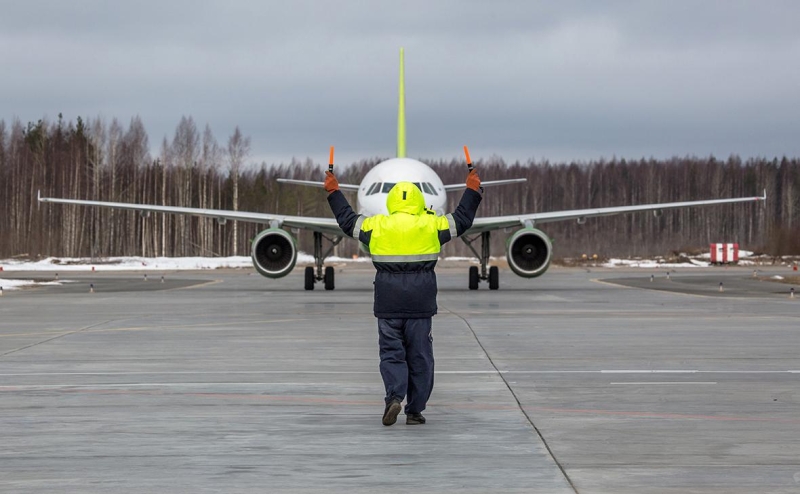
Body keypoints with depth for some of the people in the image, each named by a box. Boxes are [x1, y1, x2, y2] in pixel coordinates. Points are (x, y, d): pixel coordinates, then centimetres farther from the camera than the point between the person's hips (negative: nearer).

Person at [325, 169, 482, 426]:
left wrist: (334, 192, 28)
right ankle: (415, 410, 7)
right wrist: (472, 191, 25)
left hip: (388, 302, 0)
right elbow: (462, 220, 11)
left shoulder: (376, 225, 0)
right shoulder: (431, 225, -1)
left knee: (391, 351, 6)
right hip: (421, 301, 0)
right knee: (419, 355, 6)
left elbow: (347, 220, 14)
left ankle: (394, 396, -17)